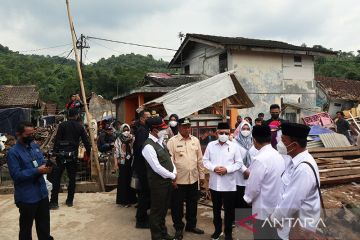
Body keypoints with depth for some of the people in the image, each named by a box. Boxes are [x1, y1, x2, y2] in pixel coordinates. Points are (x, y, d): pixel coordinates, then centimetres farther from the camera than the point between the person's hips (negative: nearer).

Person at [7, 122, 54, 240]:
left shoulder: (35, 146, 6)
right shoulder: (13, 152, -15)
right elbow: (16, 175, -20)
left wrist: (46, 167, -11)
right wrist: (37, 170, -25)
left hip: (42, 193, 6)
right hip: (27, 197, -6)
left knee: (44, 224, 20)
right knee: (26, 226, 13)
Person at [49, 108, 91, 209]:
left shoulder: (62, 125, -2)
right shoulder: (80, 127, 4)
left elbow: (57, 140, -6)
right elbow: (86, 141, 3)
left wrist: (55, 152, -1)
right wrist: (88, 152, 12)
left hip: (61, 154, -2)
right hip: (73, 155, 2)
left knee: (56, 177, 3)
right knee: (72, 178, 11)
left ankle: (54, 202, 1)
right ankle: (70, 200, 17)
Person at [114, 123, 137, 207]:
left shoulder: (133, 138, 3)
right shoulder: (118, 140, -2)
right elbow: (116, 152, -5)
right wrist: (115, 164, -10)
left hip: (132, 162, 2)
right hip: (123, 162, -2)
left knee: (131, 180, 9)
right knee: (123, 181, 2)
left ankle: (131, 199, 23)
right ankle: (123, 200, 13)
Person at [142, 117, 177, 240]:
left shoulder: (161, 142, 7)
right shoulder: (149, 146, -22)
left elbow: (169, 159, 13)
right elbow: (157, 167, -24)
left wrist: (174, 173, -2)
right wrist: (172, 176, -12)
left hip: (167, 181, 9)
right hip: (158, 182, -9)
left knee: (164, 209, 22)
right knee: (157, 210, 8)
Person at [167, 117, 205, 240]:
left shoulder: (195, 140, 5)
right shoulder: (172, 141, -8)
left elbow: (199, 159, 10)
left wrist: (202, 175, 10)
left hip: (193, 179, 4)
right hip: (178, 180, -4)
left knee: (192, 204, 17)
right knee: (177, 205, 9)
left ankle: (191, 225, 36)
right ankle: (178, 228, 27)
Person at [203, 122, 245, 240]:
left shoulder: (234, 146, -3)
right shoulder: (211, 145, 2)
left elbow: (239, 163, -2)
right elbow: (205, 160, 3)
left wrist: (227, 169, -17)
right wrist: (214, 168, -14)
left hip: (229, 184, -2)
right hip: (214, 183, 2)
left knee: (229, 210, 9)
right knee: (216, 209, 17)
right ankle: (217, 229, 36)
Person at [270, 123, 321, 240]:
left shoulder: (303, 169, -31)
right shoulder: (296, 160, 0)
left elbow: (291, 203, -28)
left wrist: (274, 218, -13)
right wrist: (277, 214, 11)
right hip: (291, 222, 8)